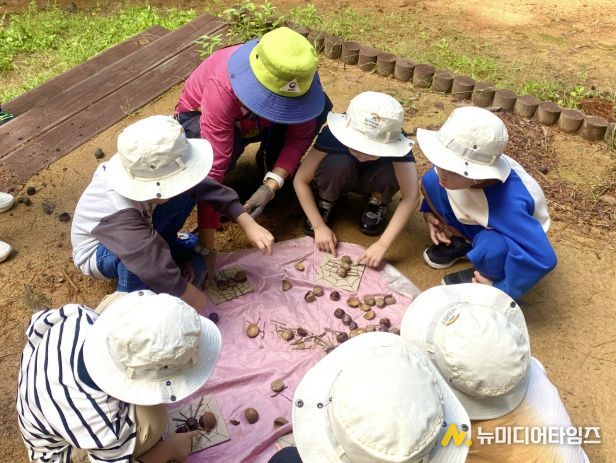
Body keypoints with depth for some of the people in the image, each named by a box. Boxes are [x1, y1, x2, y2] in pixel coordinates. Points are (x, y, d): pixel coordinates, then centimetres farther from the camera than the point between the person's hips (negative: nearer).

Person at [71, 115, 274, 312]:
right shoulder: (119, 214, -43)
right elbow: (159, 272, -40)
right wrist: (204, 307, -32)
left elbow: (206, 186, -18)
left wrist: (248, 224, -23)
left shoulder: (158, 172, -28)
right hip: (97, 252, -5)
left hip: (140, 226, 5)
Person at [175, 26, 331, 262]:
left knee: (321, 108, -22)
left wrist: (271, 185, -34)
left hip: (249, 120, 3)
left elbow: (300, 136, -18)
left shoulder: (298, 81, -31)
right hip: (199, 116, -3)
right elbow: (212, 168, -45)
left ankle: (269, 161, 4)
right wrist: (207, 248, -46)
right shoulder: (222, 89, -42)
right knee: (223, 150, -40)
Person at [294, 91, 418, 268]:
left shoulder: (395, 143, -34)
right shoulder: (333, 135, -34)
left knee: (392, 168, -33)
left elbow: (411, 197, -39)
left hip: (371, 181, 1)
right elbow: (300, 181, -27)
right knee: (338, 164, -35)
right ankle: (324, 204, -6)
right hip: (338, 178, 0)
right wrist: (319, 226, -31)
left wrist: (383, 244, -44)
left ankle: (377, 203, -4)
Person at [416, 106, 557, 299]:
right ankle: (461, 243, 9)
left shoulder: (506, 204, -43)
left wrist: (501, 288, -28)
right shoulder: (463, 165, -27)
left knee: (490, 246, -41)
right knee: (430, 181, -13)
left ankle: (491, 278, -2)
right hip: (480, 223, 6)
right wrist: (429, 210, -7)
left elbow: (543, 259, -42)